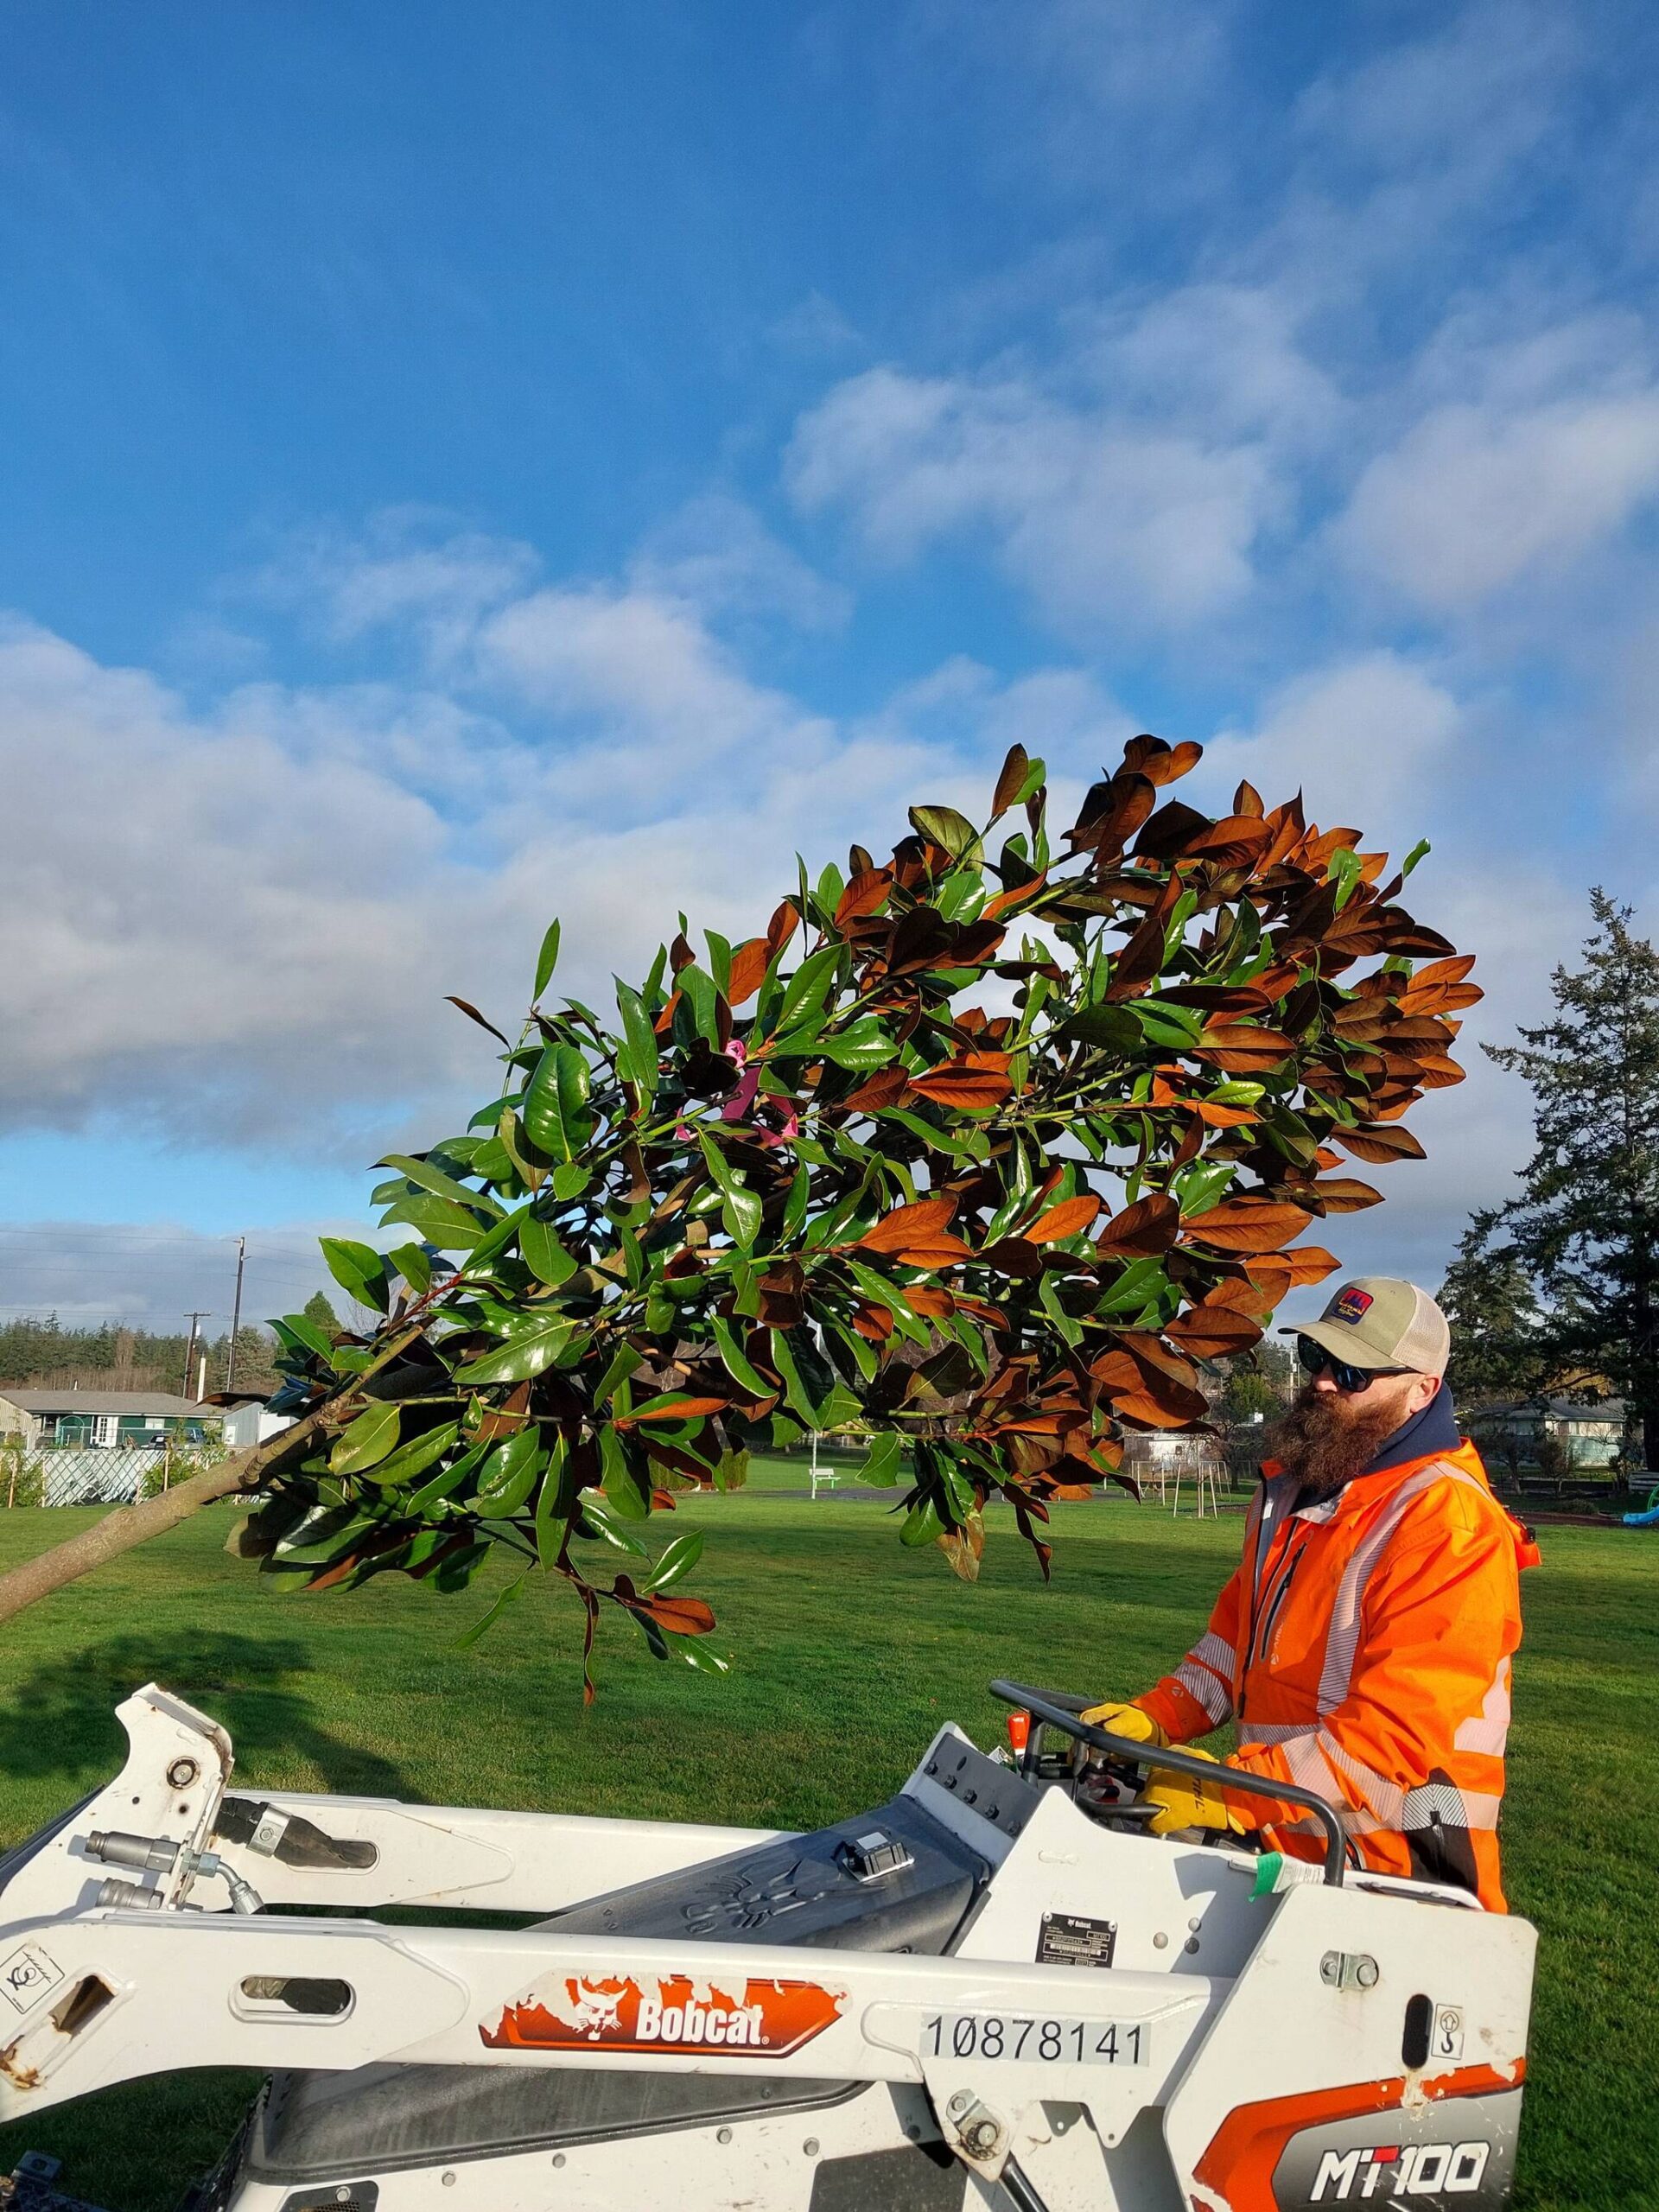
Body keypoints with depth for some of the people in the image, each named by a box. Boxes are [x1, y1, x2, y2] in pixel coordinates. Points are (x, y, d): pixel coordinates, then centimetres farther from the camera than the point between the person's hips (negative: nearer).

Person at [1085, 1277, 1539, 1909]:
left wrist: (1231, 1793, -27)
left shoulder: (1450, 1524, -15)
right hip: (1281, 1851, 7)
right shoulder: (1290, 1491, 13)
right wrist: (1152, 1718, 6)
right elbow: (1237, 1635, 21)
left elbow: (1400, 1727, -23)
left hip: (1395, 1873, -7)